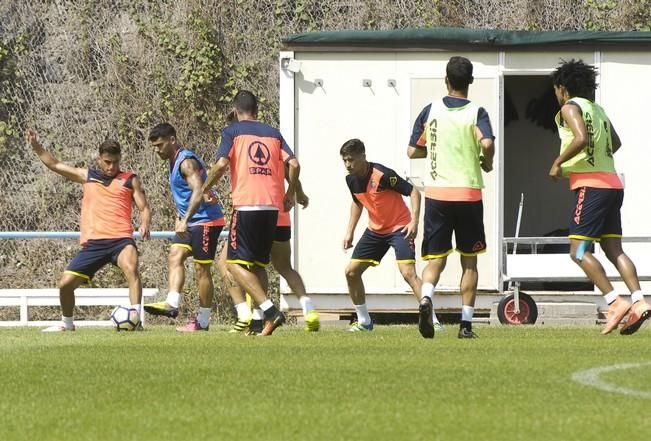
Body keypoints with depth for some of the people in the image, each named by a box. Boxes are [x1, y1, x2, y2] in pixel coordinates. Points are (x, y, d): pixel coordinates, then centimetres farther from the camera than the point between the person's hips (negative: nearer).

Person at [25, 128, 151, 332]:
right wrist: (36, 146, 11)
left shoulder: (130, 180, 10)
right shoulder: (87, 177, 17)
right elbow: (55, 165, 21)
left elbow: (144, 208, 9)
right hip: (92, 244, 3)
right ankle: (66, 323, 27)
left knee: (131, 268, -34)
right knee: (66, 283, 1)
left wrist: (145, 224, -13)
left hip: (120, 239, -3)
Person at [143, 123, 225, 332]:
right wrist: (180, 217, 20)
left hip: (206, 220, -10)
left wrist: (185, 220, -37)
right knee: (175, 257, -7)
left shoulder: (186, 162, -18)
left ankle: (202, 322, 2)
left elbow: (198, 192, -30)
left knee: (201, 269, -4)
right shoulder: (174, 162, 14)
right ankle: (172, 304, -19)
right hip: (190, 222, 10)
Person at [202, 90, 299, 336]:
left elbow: (221, 164, -8)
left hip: (246, 205, -5)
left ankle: (270, 311, -19)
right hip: (273, 205, 5)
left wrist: (205, 188, 7)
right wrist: (290, 194, 19)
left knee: (235, 263, -3)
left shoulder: (232, 131, 4)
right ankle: (264, 320, 4)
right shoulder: (273, 133, 17)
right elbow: (293, 164, 6)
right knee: (259, 264, 14)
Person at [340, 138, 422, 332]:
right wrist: (350, 231, 14)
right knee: (351, 272, 5)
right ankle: (364, 321, 20)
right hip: (375, 229, 8)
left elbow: (413, 192, -20)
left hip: (399, 228, -8)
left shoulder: (382, 175, -24)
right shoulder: (351, 180, -2)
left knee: (408, 273, -23)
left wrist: (414, 221, -30)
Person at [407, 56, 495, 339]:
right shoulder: (476, 113, -4)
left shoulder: (430, 110, 4)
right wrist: (487, 164, -1)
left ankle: (426, 298, -27)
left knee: (435, 259, 4)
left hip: (436, 193, 1)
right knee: (469, 261, 11)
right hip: (468, 193, -1)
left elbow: (412, 151, 8)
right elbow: (487, 143, -22)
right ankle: (466, 324, 8)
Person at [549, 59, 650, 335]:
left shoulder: (570, 108, -4)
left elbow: (581, 138, -21)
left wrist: (558, 163, -10)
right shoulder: (597, 110, 21)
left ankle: (615, 302, -17)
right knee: (614, 249, 4)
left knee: (579, 251, -8)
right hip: (612, 182, 8)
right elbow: (615, 143, 35)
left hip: (591, 185, -8)